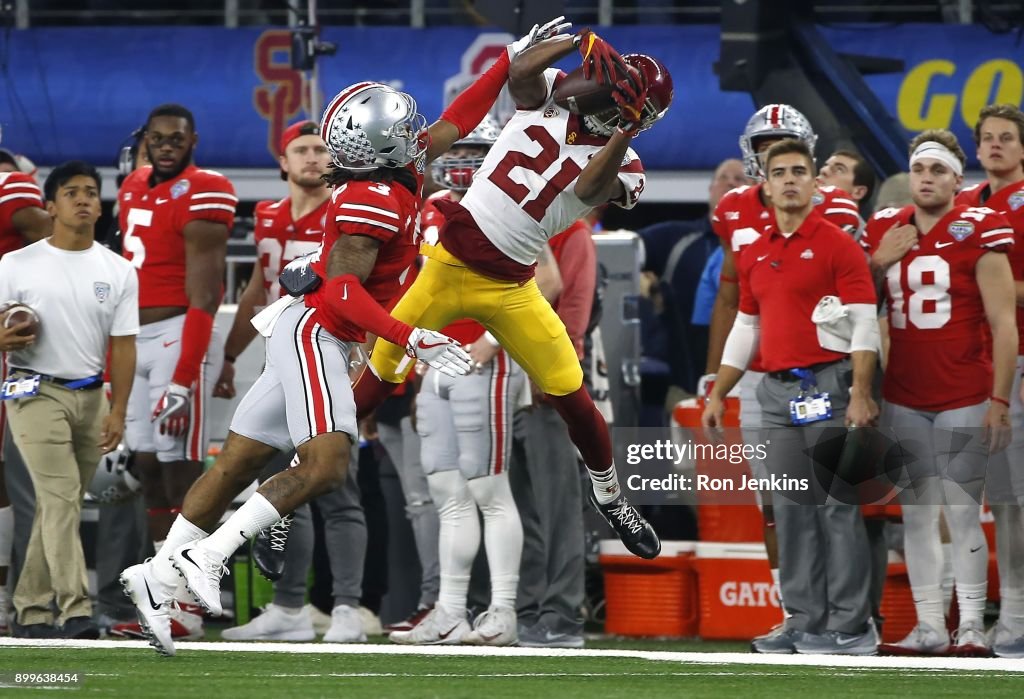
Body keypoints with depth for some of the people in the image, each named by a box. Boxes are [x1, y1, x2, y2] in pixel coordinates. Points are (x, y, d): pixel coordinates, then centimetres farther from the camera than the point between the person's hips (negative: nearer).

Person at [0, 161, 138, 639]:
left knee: (62, 505, 7)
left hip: (91, 397, 4)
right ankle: (75, 610, -23)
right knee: (61, 497, -16)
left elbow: (123, 344, 4)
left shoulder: (118, 272, 6)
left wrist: (117, 411, -5)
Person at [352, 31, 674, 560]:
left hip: (510, 288, 0)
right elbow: (521, 70, -19)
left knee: (570, 395, -1)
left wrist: (624, 131, -32)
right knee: (377, 383, 1)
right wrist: (581, 41, -24)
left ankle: (611, 500, 23)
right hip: (449, 263, 0)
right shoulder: (550, 96, 1)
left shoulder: (620, 164, -3)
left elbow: (588, 189, -24)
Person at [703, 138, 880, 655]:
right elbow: (745, 330, 21)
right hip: (778, 393, 6)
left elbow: (863, 325, -11)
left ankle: (850, 626, -4)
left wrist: (860, 395, -20)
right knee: (791, 508, 6)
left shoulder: (837, 244, -5)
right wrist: (719, 394, 16)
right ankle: (804, 622, 10)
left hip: (827, 386, -6)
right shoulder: (756, 254, 14)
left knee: (837, 506, -6)